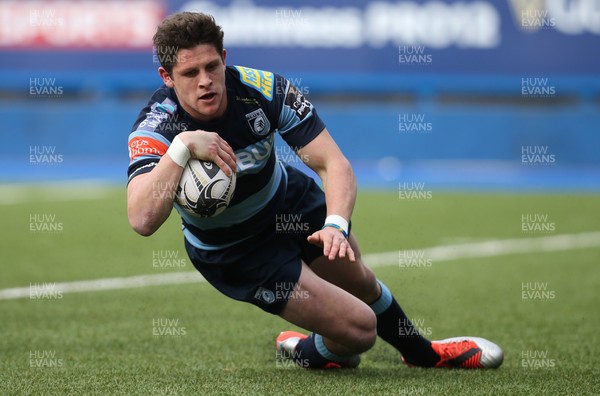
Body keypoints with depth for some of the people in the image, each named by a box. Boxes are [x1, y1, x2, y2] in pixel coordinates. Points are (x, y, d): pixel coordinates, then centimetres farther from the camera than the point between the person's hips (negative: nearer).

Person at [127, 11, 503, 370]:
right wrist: (182, 146, -56)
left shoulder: (264, 88, -26)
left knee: (358, 281, 24)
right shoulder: (155, 128, -32)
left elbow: (334, 163, -26)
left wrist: (336, 225, -43)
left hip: (290, 201, 4)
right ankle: (309, 353, 28)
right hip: (233, 253, -3)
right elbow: (142, 220, -48)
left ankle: (421, 351, 56)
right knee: (359, 327, -9)